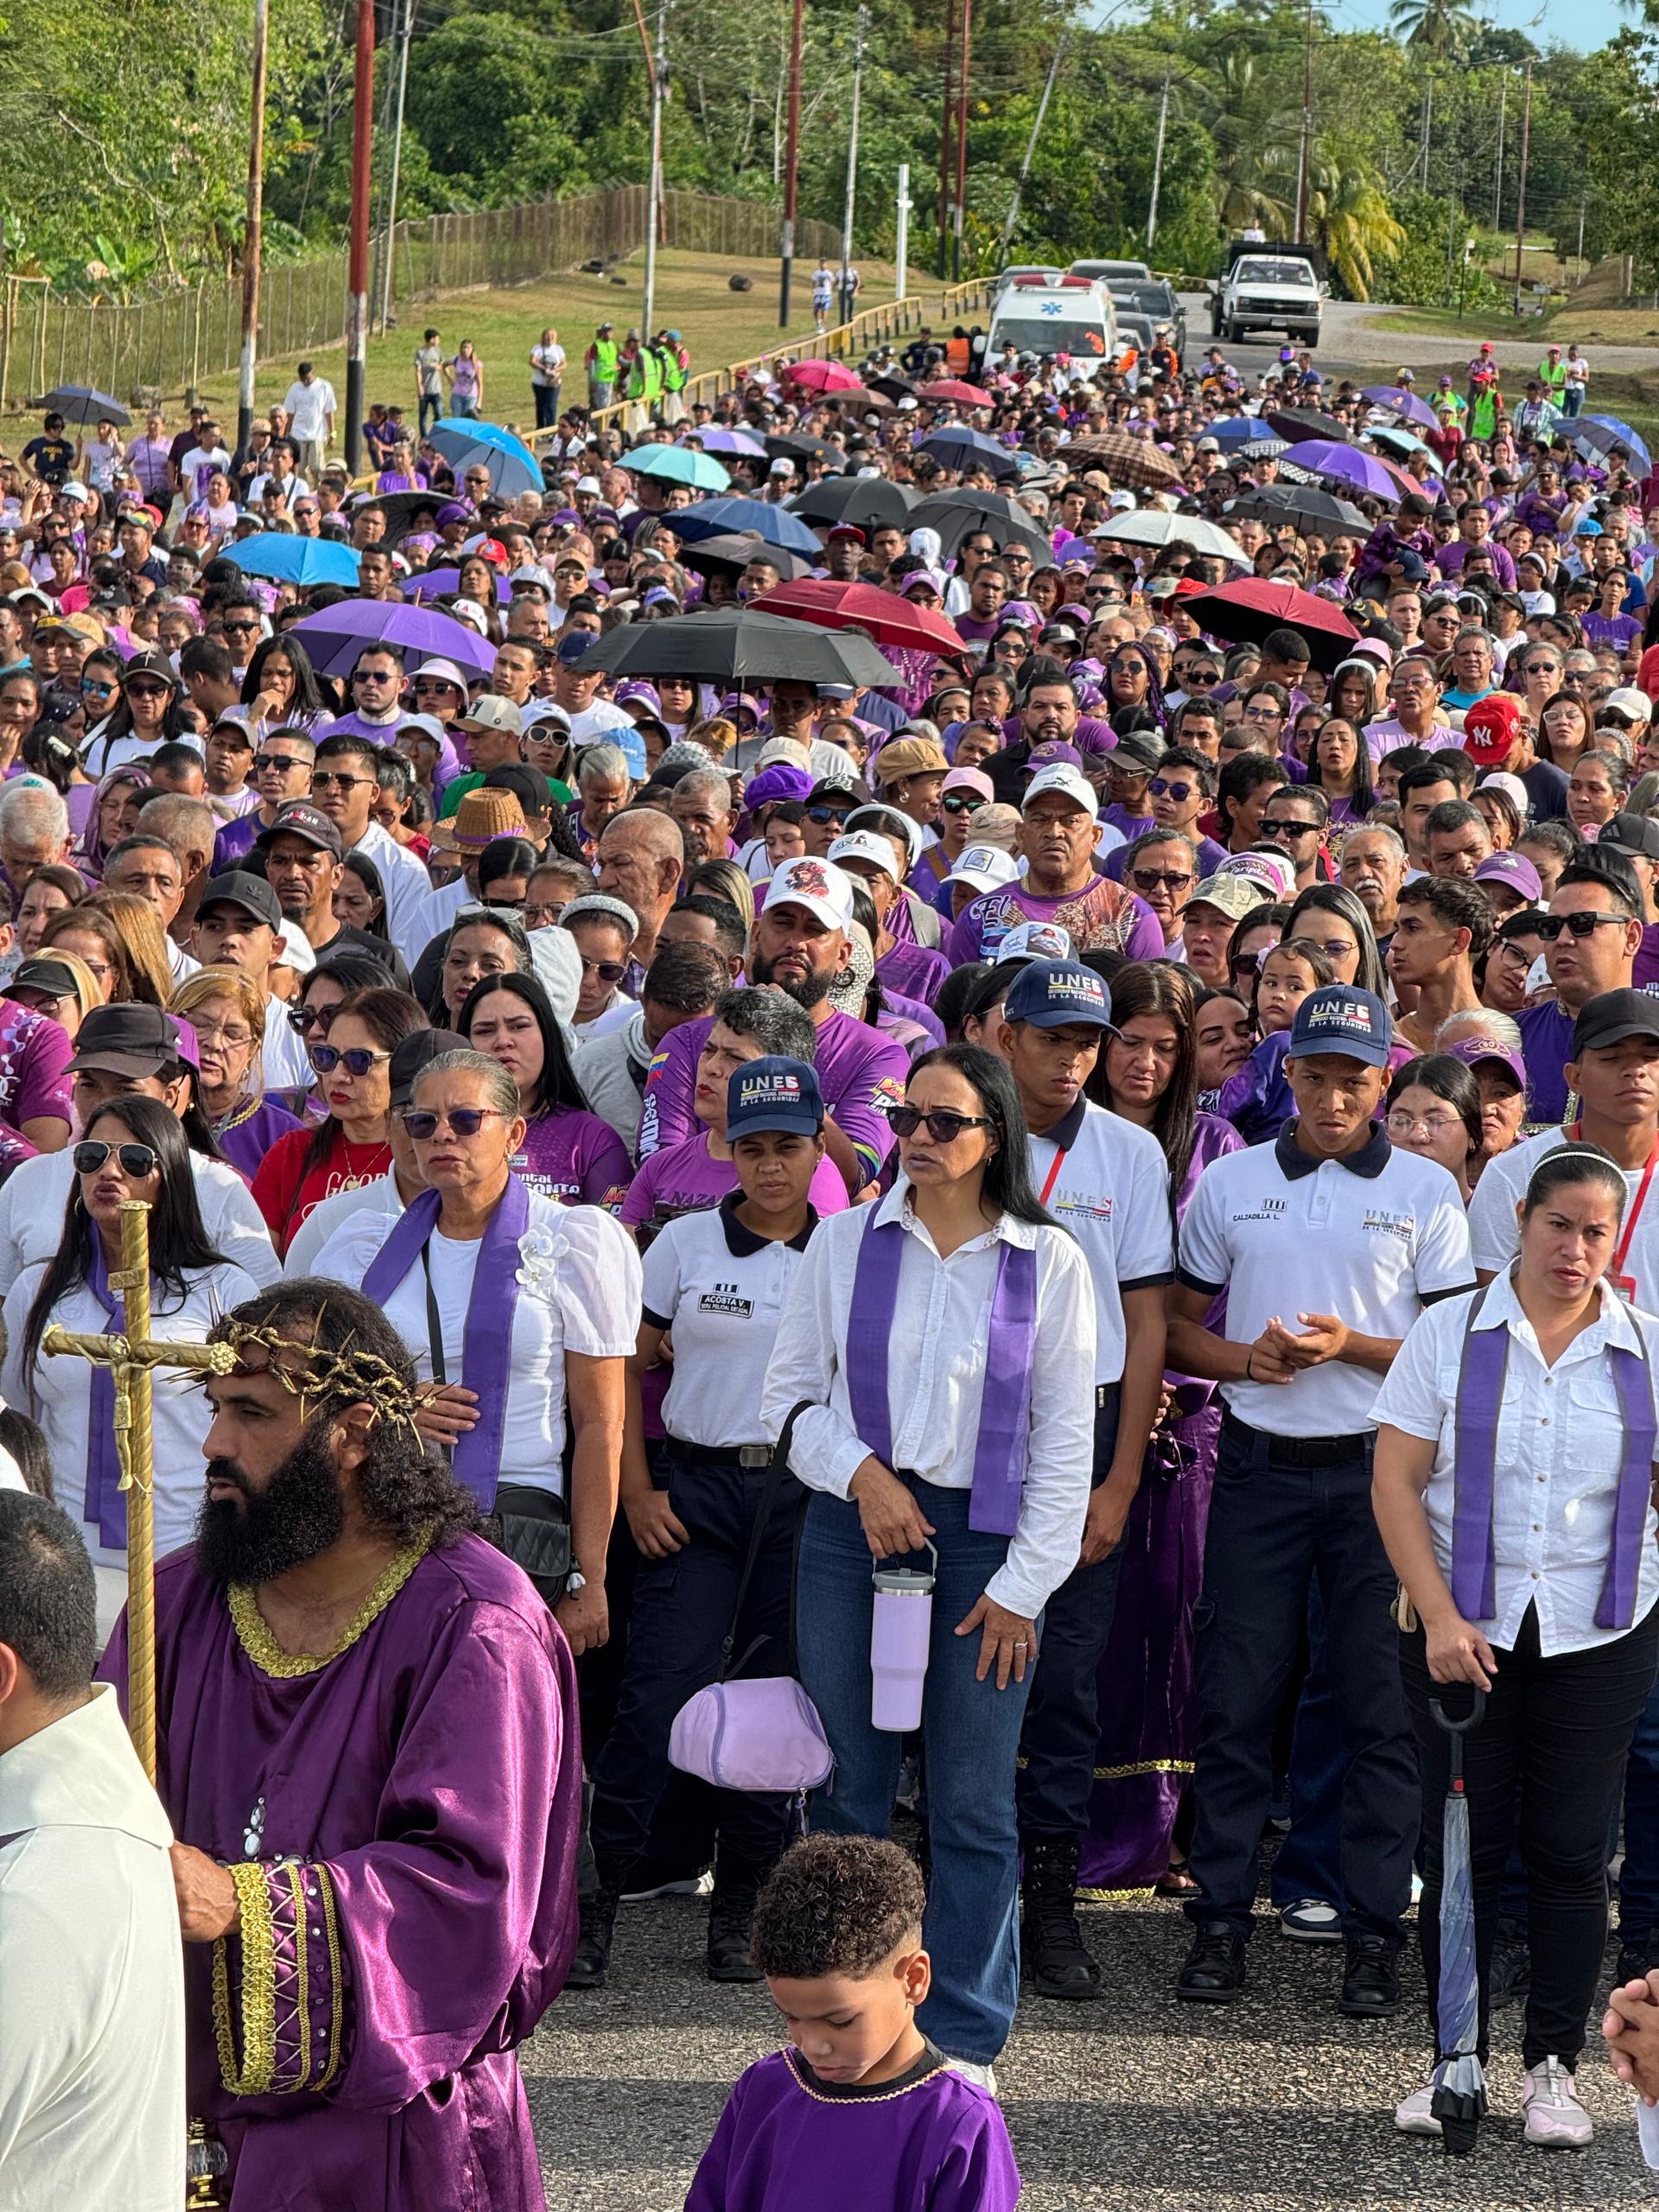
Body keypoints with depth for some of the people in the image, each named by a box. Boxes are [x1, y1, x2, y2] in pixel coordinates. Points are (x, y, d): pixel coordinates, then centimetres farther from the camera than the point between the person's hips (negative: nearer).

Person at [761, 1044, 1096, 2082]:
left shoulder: (1049, 1262, 0)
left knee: (974, 1806, 1)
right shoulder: (848, 1240, 4)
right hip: (853, 1528, 1)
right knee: (847, 1792, 3)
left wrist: (1023, 1584, -3)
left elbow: (1066, 1439, 2)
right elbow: (791, 1392, 9)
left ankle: (964, 2039, 10)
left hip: (982, 1537, -1)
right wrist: (860, 1472, -8)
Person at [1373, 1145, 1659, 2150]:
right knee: (1461, 1848, 2)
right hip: (1463, 1631, -1)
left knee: (1572, 1856, 3)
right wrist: (1438, 1617, -11)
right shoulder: (1448, 1335, 0)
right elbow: (1397, 1482, -2)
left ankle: (1555, 2067, 12)